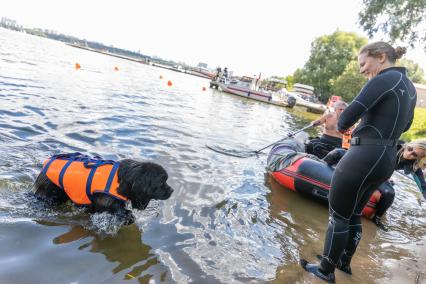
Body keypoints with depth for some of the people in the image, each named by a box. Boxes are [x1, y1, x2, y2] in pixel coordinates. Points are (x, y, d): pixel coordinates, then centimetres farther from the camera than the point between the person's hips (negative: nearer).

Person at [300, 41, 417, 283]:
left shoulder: (384, 79, -14)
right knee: (354, 215, 22)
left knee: (338, 216, 6)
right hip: (386, 160, 9)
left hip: (364, 157, -9)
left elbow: (350, 114, -21)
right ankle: (344, 263, 38)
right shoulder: (409, 86, 14)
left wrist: (340, 125, 0)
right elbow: (405, 125, 28)